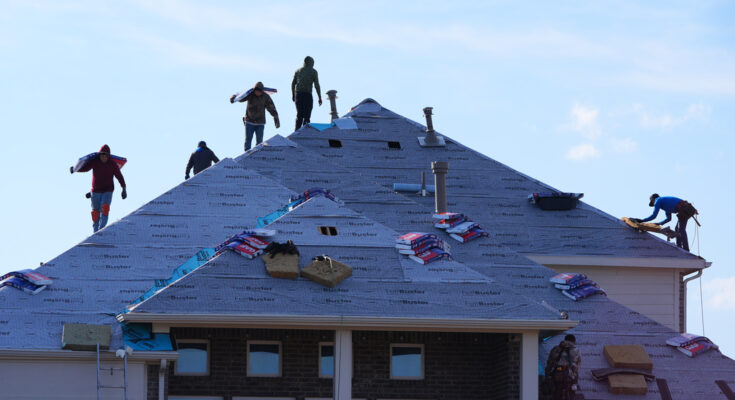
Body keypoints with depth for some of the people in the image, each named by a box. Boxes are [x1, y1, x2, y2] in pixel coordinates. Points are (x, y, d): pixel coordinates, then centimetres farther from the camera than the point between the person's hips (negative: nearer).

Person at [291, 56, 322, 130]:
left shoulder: (298, 71, 14)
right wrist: (320, 98, 0)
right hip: (308, 95, -5)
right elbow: (317, 85, -5)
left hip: (298, 94, 5)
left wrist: (293, 95, 26)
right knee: (307, 116, -3)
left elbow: (293, 84, 15)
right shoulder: (313, 71, 1)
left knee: (299, 115, 11)